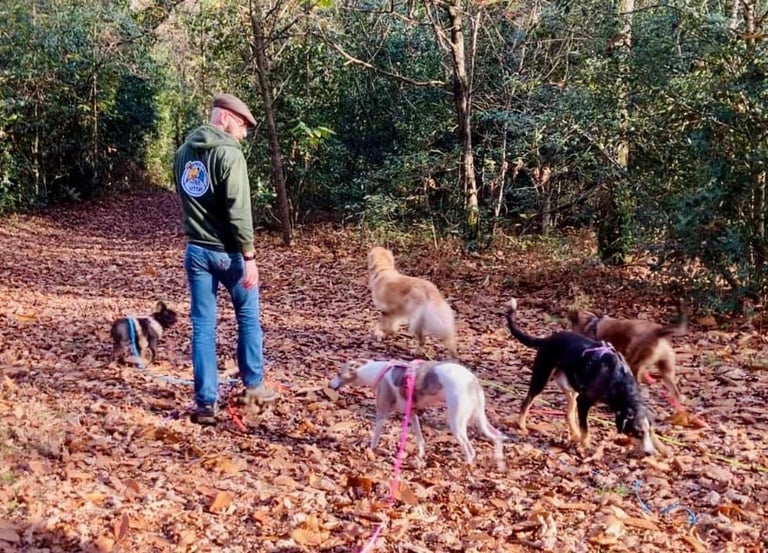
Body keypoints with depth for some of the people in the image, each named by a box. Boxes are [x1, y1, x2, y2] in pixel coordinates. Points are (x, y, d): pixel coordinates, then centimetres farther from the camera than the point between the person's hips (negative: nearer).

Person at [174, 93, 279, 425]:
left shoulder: (183, 152, 9)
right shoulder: (229, 153, -15)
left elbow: (184, 199, 14)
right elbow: (239, 211, -20)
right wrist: (249, 255, -18)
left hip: (195, 250, 6)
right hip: (226, 251, -6)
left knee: (202, 326, 6)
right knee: (248, 317, 14)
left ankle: (206, 403, 6)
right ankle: (253, 387, 24)